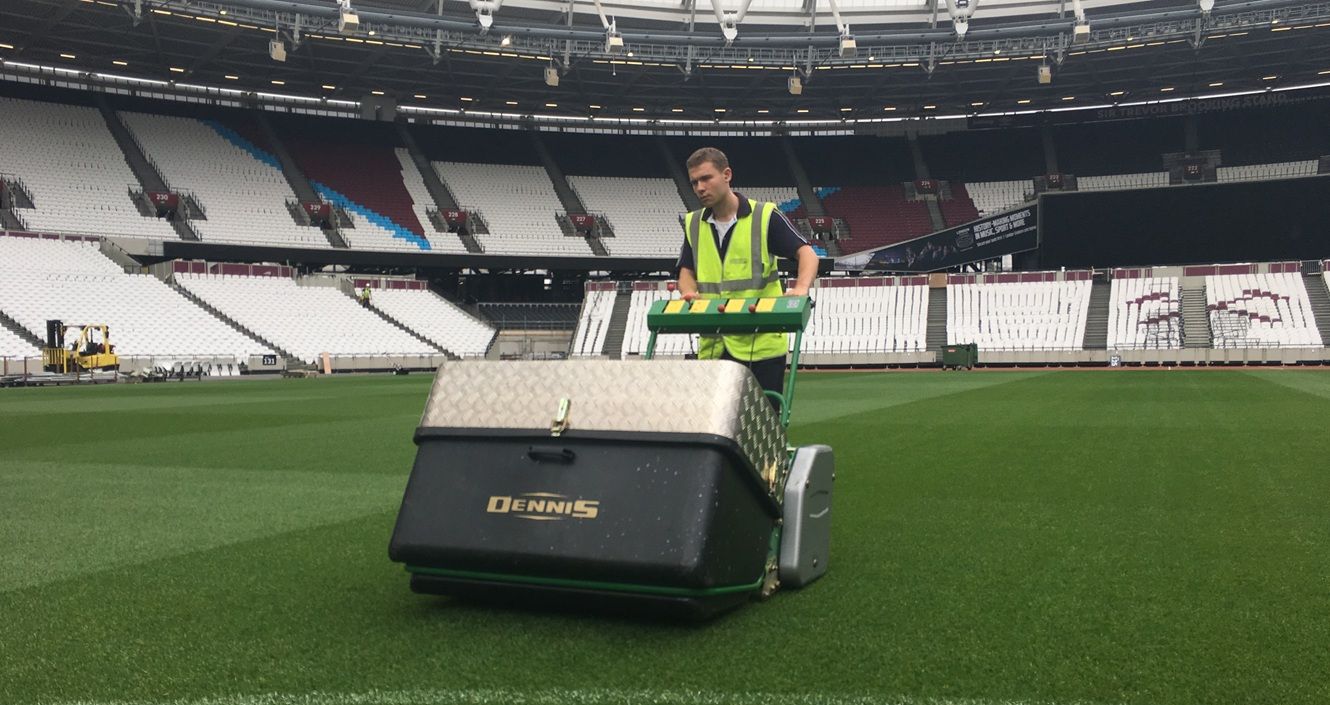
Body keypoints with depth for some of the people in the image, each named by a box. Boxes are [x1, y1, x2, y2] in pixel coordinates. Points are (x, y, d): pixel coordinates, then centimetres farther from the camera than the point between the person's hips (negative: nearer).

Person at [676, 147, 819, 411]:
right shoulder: (693, 224, 10)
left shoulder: (764, 216, -5)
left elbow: (806, 253, -9)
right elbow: (687, 271, 14)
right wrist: (689, 293, -9)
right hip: (713, 346, 4)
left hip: (761, 343, -4)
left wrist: (801, 288, -29)